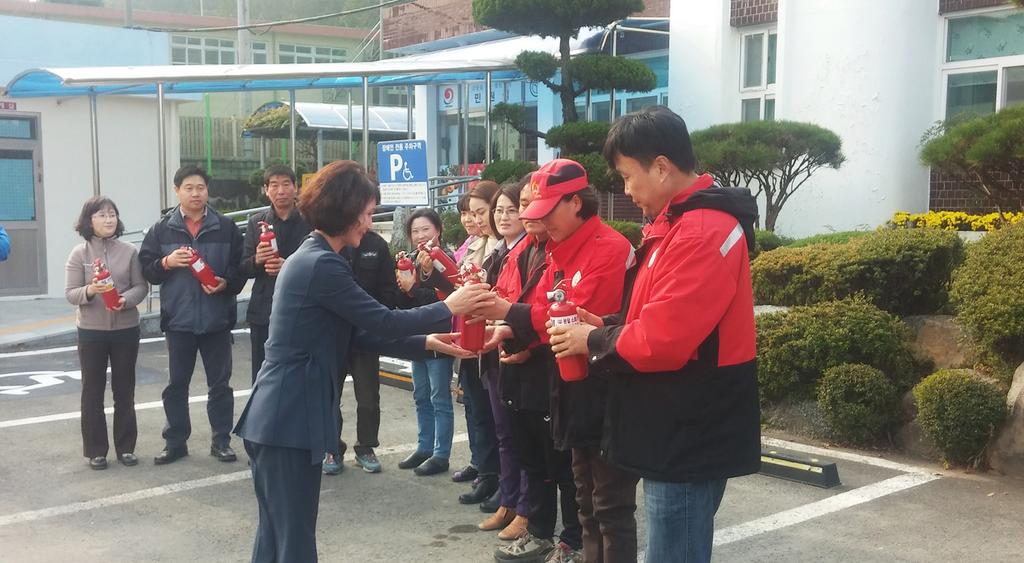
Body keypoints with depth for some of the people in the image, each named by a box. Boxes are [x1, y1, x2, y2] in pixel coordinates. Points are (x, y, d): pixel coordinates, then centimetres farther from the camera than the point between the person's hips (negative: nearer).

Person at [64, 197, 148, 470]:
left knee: (124, 390, 9)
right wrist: (89, 291, -26)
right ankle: (96, 450, 15)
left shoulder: (129, 251, 0)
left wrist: (127, 299, -21)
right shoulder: (79, 253, -3)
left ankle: (125, 447, 20)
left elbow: (141, 286, -1)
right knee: (93, 391, 6)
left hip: (126, 329, 1)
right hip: (91, 332, -1)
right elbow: (70, 293, -5)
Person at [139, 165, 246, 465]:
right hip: (179, 319, 1)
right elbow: (146, 268, 4)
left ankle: (221, 441, 18)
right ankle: (175, 442, 19)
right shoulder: (162, 229, 4)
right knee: (176, 384, 8)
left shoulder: (226, 227, 2)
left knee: (220, 383, 7)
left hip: (217, 319, 0)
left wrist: (226, 283, -14)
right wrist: (167, 262, -14)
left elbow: (241, 266, 3)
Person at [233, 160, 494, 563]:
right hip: (289, 420, -10)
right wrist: (448, 308, -1)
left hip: (277, 416, 10)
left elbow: (360, 334, 15)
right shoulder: (322, 265, -17)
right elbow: (382, 322, -13)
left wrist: (426, 344, 12)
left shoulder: (311, 258, 15)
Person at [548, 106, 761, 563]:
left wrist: (594, 341, -10)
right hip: (679, 433, 10)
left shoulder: (702, 232, -21)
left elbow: (661, 340, -26)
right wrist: (608, 326, 4)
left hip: (689, 439, -10)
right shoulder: (680, 222, 14)